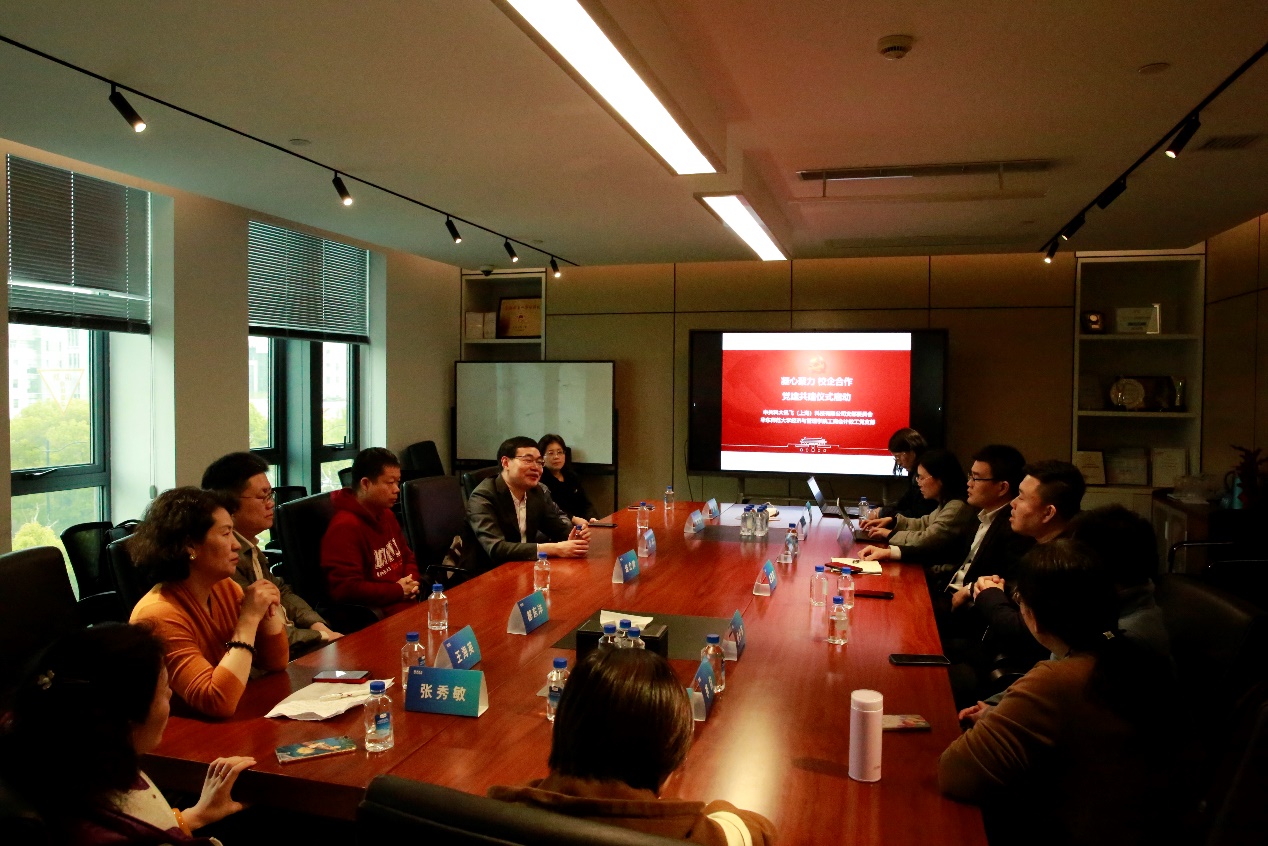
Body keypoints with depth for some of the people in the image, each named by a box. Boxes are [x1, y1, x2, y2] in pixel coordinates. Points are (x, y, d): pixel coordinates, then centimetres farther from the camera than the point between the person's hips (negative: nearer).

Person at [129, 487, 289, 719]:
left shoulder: (225, 588, 2)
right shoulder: (159, 615, -19)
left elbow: (275, 662, 7)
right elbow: (219, 703, -28)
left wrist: (269, 610, -9)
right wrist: (249, 618, -25)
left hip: (237, 721, 6)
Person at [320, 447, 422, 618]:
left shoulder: (386, 515, 18)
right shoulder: (344, 527, -15)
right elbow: (345, 589, -22)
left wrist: (411, 582, 5)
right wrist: (399, 590, -12)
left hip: (410, 605, 9)